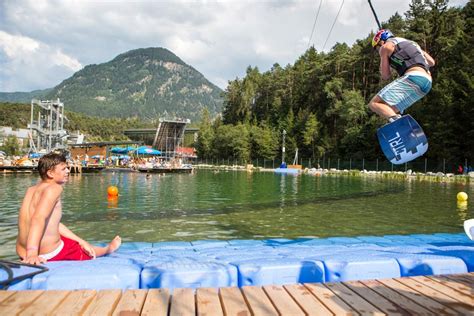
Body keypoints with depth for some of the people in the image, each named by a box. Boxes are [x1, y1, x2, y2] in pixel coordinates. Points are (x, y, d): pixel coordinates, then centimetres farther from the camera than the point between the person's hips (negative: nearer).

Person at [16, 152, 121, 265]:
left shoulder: (32, 190, 11)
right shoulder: (54, 188, -15)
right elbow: (38, 218, -32)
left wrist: (81, 241, 10)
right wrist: (32, 253, -41)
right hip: (49, 254, -8)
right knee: (88, 252, 22)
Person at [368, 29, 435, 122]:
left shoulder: (385, 46, 12)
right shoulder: (410, 43, 34)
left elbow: (385, 76, 9)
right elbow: (432, 62, 31)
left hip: (413, 77, -8)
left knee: (374, 103, -12)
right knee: (390, 110, 13)